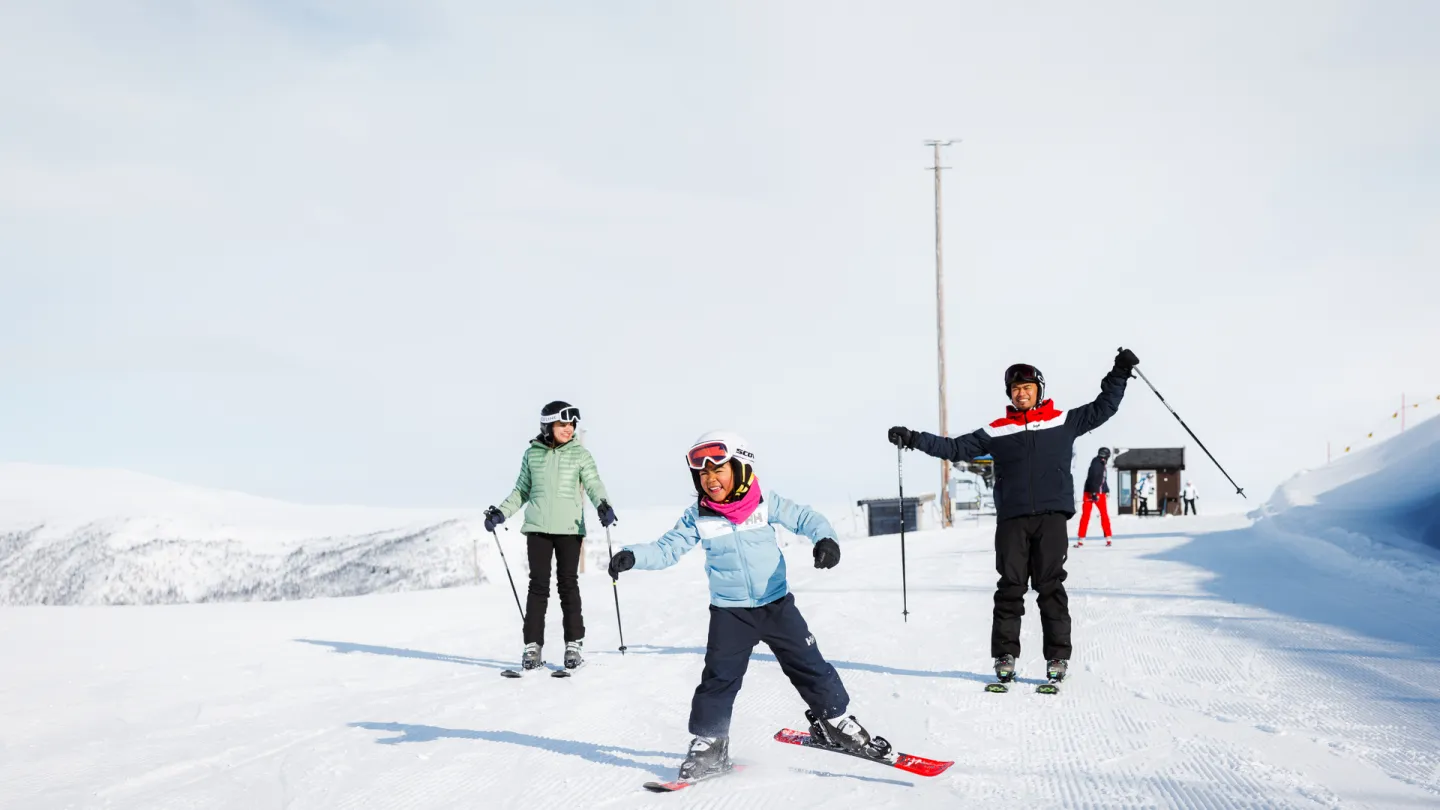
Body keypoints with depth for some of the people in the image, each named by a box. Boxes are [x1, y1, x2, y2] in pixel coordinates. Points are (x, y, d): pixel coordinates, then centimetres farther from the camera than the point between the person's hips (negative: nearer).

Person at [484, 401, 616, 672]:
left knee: (568, 584, 3)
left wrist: (603, 505, -27)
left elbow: (594, 484, -7)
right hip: (538, 527, 1)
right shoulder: (532, 454, 7)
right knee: (538, 585, 1)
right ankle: (532, 646, 6)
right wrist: (500, 512, 6)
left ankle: (574, 645, 11)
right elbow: (521, 491, 15)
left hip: (570, 528, -1)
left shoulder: (580, 455, 2)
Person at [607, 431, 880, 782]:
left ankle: (835, 722, 25)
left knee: (808, 665, 6)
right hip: (729, 612, 0)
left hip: (777, 604, 0)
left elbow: (804, 518, -9)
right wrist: (632, 556, -20)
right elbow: (667, 549, -4)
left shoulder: (765, 503, -8)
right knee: (719, 677, -2)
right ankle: (709, 744, 13)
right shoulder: (697, 517, -5)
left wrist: (825, 538, -30)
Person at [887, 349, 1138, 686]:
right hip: (1011, 519, 1)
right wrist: (913, 439, 4)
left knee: (1050, 586, 0)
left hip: (1052, 516, -1)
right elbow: (956, 448, 11)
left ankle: (1057, 657, 5)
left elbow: (1102, 408, 15)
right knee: (1010, 588, 1)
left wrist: (1119, 373, 6)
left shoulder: (1064, 422, 12)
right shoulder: (996, 431, 11)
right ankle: (1005, 656, 7)